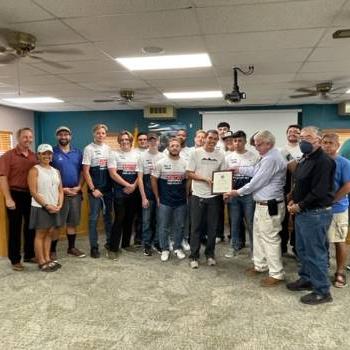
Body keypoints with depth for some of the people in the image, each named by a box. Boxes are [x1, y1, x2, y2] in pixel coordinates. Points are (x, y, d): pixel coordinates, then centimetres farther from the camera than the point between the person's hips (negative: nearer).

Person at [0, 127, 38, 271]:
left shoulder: (35, 156, 7)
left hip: (31, 196, 5)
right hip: (15, 195, -5)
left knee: (31, 227, 14)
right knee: (15, 229, 4)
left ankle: (30, 255, 29)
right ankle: (15, 260, 15)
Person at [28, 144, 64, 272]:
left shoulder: (56, 171, 13)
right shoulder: (34, 170, -5)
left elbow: (60, 190, 12)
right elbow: (33, 192, -13)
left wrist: (59, 205, -3)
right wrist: (46, 205, -16)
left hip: (54, 208, 6)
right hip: (40, 208, -6)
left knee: (49, 233, 11)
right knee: (40, 234, 1)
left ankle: (48, 259, 19)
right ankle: (41, 262, 8)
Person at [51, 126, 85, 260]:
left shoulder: (78, 153, 9)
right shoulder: (52, 152, -4)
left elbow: (82, 171, 9)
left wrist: (79, 187, -6)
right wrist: (61, 189, -13)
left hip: (76, 192, 4)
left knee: (73, 222, 12)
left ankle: (72, 247, 25)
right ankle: (52, 250, 12)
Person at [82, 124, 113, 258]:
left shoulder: (108, 148, 9)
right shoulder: (89, 149, -5)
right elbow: (85, 171, -9)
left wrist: (114, 185, 4)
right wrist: (93, 189, -13)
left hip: (108, 188, 5)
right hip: (95, 189, -5)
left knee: (108, 215, 14)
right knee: (94, 218, 1)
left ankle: (110, 241, 27)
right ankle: (94, 247, 9)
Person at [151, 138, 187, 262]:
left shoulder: (185, 163, 1)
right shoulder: (161, 163, -5)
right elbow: (154, 180, 0)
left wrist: (187, 196, 5)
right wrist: (157, 198, 0)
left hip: (181, 202, 2)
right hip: (164, 202, -2)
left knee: (179, 226, 11)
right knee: (163, 227, 6)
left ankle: (177, 248, 26)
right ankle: (165, 249, 20)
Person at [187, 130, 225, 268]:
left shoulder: (220, 155, 5)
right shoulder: (196, 153, -3)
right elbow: (189, 173, -5)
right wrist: (205, 178, -16)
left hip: (214, 196, 3)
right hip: (198, 195, -2)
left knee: (212, 227, 10)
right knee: (196, 227, 5)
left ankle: (210, 254, 25)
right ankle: (194, 256, 15)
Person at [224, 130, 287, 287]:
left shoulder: (271, 158, -23)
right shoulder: (268, 157, 12)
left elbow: (257, 182, -22)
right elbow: (255, 170, 24)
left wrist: (237, 192, -13)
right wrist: (238, 169, 17)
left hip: (269, 206, -11)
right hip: (262, 204, 11)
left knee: (270, 239, -1)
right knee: (258, 235, 20)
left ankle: (276, 274, 12)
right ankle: (260, 265, 35)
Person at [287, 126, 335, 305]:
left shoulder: (323, 161, -18)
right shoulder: (304, 159, 13)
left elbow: (319, 192, -23)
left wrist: (299, 206, -15)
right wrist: (292, 201, 4)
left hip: (316, 213, -10)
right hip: (302, 212, 10)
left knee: (315, 253, 0)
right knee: (302, 249, 20)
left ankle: (322, 292, 14)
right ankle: (306, 279, 37)